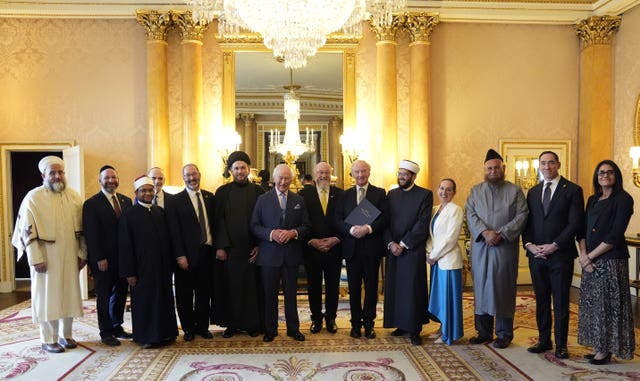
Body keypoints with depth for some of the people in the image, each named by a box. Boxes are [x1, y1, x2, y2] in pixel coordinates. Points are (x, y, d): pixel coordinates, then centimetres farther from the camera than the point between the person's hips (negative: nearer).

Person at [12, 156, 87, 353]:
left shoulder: (74, 196, 6)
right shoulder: (33, 197, -6)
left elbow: (81, 228, 8)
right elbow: (28, 232, -9)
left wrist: (82, 253, 4)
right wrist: (36, 259, -14)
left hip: (70, 256, 4)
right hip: (46, 257, -4)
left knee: (69, 294, 10)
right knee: (47, 296, 5)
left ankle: (66, 335, 25)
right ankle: (48, 339, 17)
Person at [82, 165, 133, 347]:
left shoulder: (126, 201, 9)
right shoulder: (91, 204, -7)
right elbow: (90, 234, -11)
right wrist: (99, 259, -14)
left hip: (123, 257, 5)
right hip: (103, 260, -5)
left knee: (121, 293, 12)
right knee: (104, 296, 7)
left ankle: (117, 327, 26)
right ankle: (106, 332, 19)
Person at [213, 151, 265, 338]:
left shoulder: (258, 191, 5)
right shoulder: (223, 192, 5)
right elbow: (218, 220, 1)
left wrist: (260, 245, -6)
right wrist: (220, 246, -8)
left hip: (251, 249, 0)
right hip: (228, 248, 0)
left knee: (252, 285, 4)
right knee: (229, 286, 5)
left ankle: (253, 323, 16)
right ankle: (231, 323, 18)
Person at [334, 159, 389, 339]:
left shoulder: (380, 193, 4)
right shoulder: (345, 195, 10)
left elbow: (385, 218, -5)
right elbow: (337, 220, 2)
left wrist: (368, 228, -20)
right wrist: (351, 229, -16)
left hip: (372, 247, -1)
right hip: (352, 248, 2)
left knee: (371, 287, 6)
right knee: (354, 288, 8)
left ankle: (368, 324, 18)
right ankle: (356, 324, 19)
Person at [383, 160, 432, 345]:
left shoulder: (425, 195, -2)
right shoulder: (391, 194, 12)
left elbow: (422, 224, -9)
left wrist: (403, 244, -12)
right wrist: (390, 243, -8)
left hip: (413, 250, -4)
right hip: (393, 250, 4)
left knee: (413, 289, -1)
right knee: (395, 288, 6)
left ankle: (415, 330, 7)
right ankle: (401, 324, 18)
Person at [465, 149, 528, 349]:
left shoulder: (515, 190, 5)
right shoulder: (476, 191, 10)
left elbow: (522, 216, -4)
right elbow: (471, 215, 1)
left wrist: (501, 233, -15)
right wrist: (485, 232, -15)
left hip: (505, 247, -2)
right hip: (481, 247, 2)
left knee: (503, 288, 1)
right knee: (481, 287, 6)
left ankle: (504, 334, 13)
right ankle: (484, 331, 16)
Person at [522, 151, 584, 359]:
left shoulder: (572, 190, -2)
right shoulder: (533, 192, 13)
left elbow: (575, 223, -9)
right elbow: (526, 221, 10)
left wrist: (554, 246, -15)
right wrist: (529, 244, -6)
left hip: (561, 255, -4)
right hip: (536, 255, 4)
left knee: (561, 301, 4)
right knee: (541, 300, 11)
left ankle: (561, 344, 14)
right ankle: (544, 340, 21)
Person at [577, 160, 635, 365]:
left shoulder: (623, 199, -6)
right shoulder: (593, 200, 14)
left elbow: (615, 235, -14)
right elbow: (583, 229, 10)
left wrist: (591, 256, -11)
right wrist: (583, 255, -5)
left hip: (611, 260, -6)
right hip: (590, 261, 6)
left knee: (607, 304, 1)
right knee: (592, 304, 9)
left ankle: (606, 350, 11)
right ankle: (598, 346, 19)